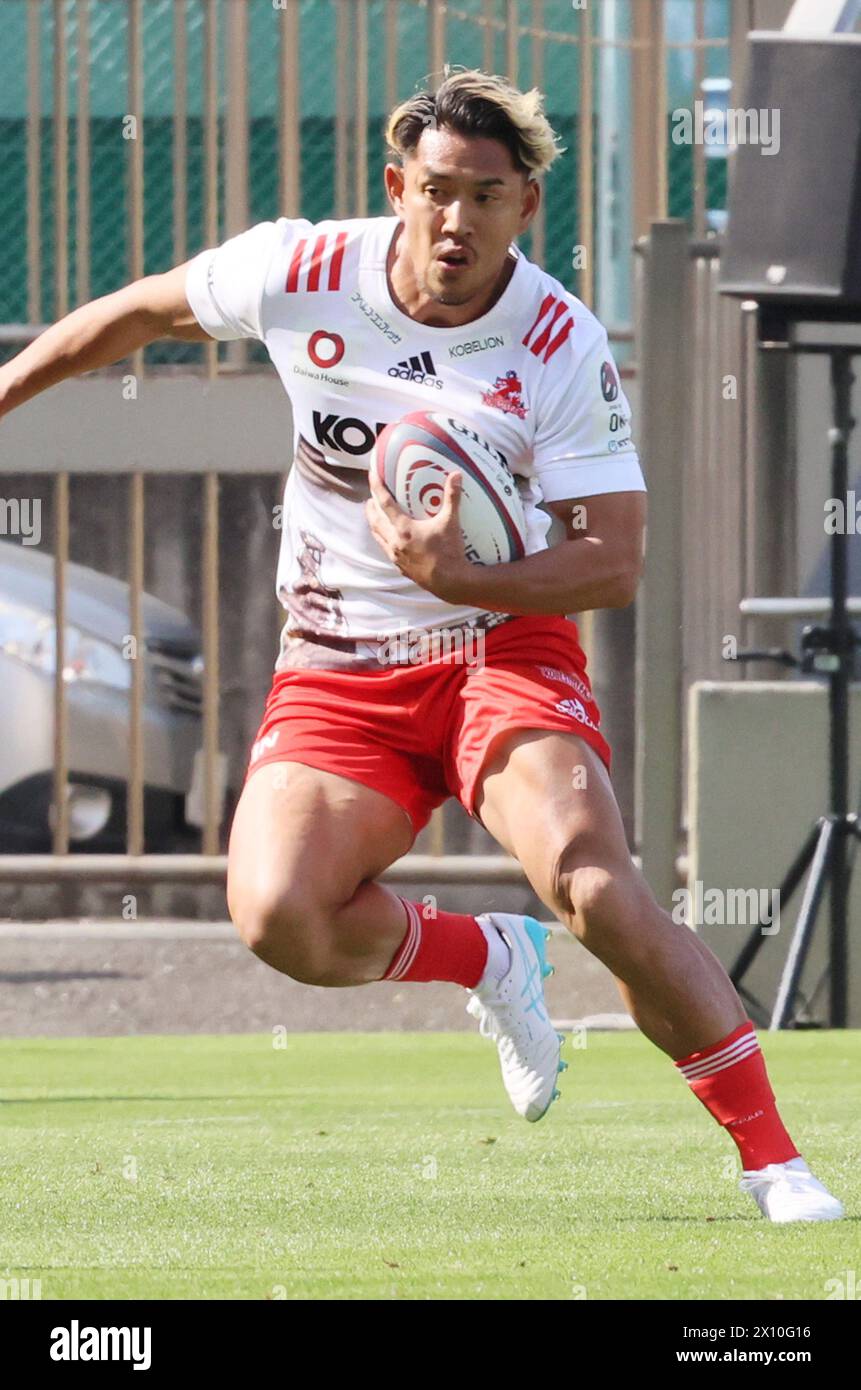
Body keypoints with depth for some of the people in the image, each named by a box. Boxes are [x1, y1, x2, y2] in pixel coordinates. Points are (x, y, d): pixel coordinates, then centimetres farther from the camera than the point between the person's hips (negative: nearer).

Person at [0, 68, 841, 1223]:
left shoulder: (565, 346, -13)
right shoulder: (300, 274, -7)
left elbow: (614, 563, -14)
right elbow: (145, 312, 13)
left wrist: (460, 578, -30)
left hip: (503, 642, -2)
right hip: (336, 673, 2)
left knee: (592, 884, -29)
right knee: (278, 917, -24)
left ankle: (773, 1162, -18)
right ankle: (485, 958, 8)